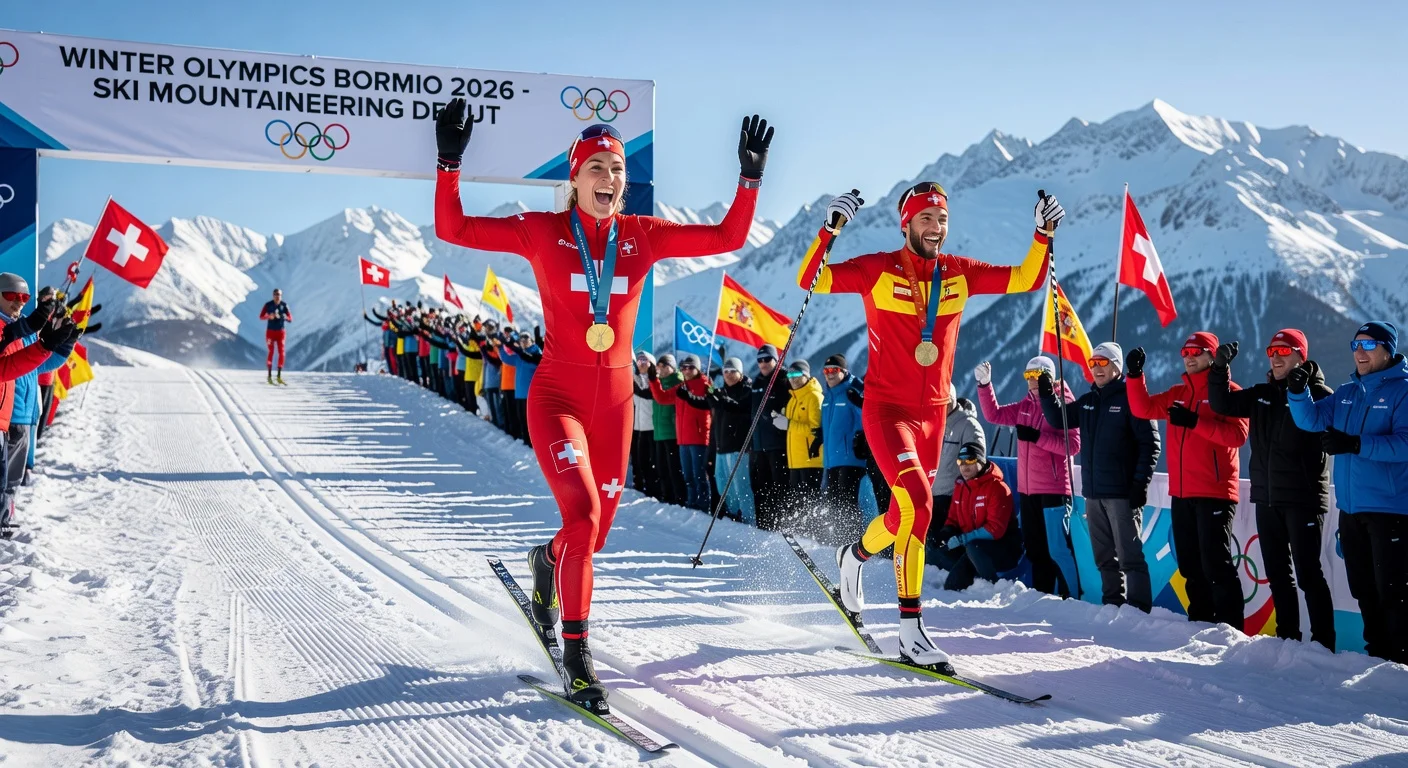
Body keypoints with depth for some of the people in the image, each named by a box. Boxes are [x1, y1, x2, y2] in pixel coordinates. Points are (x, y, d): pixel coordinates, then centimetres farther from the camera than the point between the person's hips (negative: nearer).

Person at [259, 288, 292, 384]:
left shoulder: (284, 305, 0)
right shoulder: (268, 304, -4)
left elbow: (290, 319, -2)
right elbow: (261, 316, -4)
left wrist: (285, 317, -25)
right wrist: (269, 316, -24)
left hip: (281, 332, 2)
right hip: (270, 331, -2)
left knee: (281, 352, -4)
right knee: (271, 352, -7)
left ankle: (279, 376, 1)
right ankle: (269, 376, -3)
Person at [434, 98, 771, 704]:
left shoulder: (643, 237, 2)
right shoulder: (543, 233, -4)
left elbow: (729, 238, 3)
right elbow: (452, 229, -5)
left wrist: (751, 176, -6)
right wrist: (449, 163, -15)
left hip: (614, 400, 4)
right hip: (557, 397, -4)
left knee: (595, 533, 11)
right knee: (583, 516, -22)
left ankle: (548, 561, 50)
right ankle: (575, 654, -7)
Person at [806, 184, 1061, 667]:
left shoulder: (960, 273, 6)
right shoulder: (878, 270, -6)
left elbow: (1026, 280, 11)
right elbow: (810, 280, -12)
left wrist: (1043, 235, -1)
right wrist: (829, 231, -25)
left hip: (933, 413, 6)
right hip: (887, 409, -5)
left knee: (907, 510, 16)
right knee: (918, 504, -23)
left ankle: (855, 555, 48)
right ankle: (911, 628, -19)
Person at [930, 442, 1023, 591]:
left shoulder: (997, 487, -16)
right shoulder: (960, 487, 7)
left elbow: (995, 529, -23)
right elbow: (953, 518, 17)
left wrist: (962, 539, -26)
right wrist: (947, 532, -7)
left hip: (1004, 550, -7)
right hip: (970, 545, 7)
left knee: (973, 548, -36)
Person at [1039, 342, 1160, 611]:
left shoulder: (1130, 398, -7)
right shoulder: (1087, 402, 14)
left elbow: (1150, 444, -10)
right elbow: (1058, 420, 21)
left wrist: (1141, 483, -16)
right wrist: (1046, 395, 4)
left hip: (1122, 492, -7)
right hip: (1093, 492, 7)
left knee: (1129, 554, -9)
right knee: (1104, 556, 13)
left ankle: (1139, 607, -7)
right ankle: (1112, 603, 21)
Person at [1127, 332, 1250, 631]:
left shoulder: (1228, 391, -4)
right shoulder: (1177, 394, 17)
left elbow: (1237, 435, -16)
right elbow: (1143, 408, 13)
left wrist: (1195, 422, -24)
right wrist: (1135, 375, 0)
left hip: (1214, 493, -7)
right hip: (1181, 493, 7)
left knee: (1215, 563, -9)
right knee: (1190, 564, 12)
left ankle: (1229, 625, -5)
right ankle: (1200, 619, 21)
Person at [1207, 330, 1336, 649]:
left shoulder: (1319, 393, -8)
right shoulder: (1261, 395, 12)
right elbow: (1222, 404, 12)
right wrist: (1220, 368, -2)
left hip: (1303, 499, -7)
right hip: (1266, 498, 7)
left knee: (1308, 573, -5)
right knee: (1277, 573, 13)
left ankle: (1323, 642, 1)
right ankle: (1287, 635, 24)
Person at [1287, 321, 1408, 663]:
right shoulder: (1347, 393, 14)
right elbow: (1310, 420, 8)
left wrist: (1356, 445, -26)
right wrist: (1298, 392, -10)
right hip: (1350, 507, 7)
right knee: (1362, 587, 14)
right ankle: (1377, 650, 25)